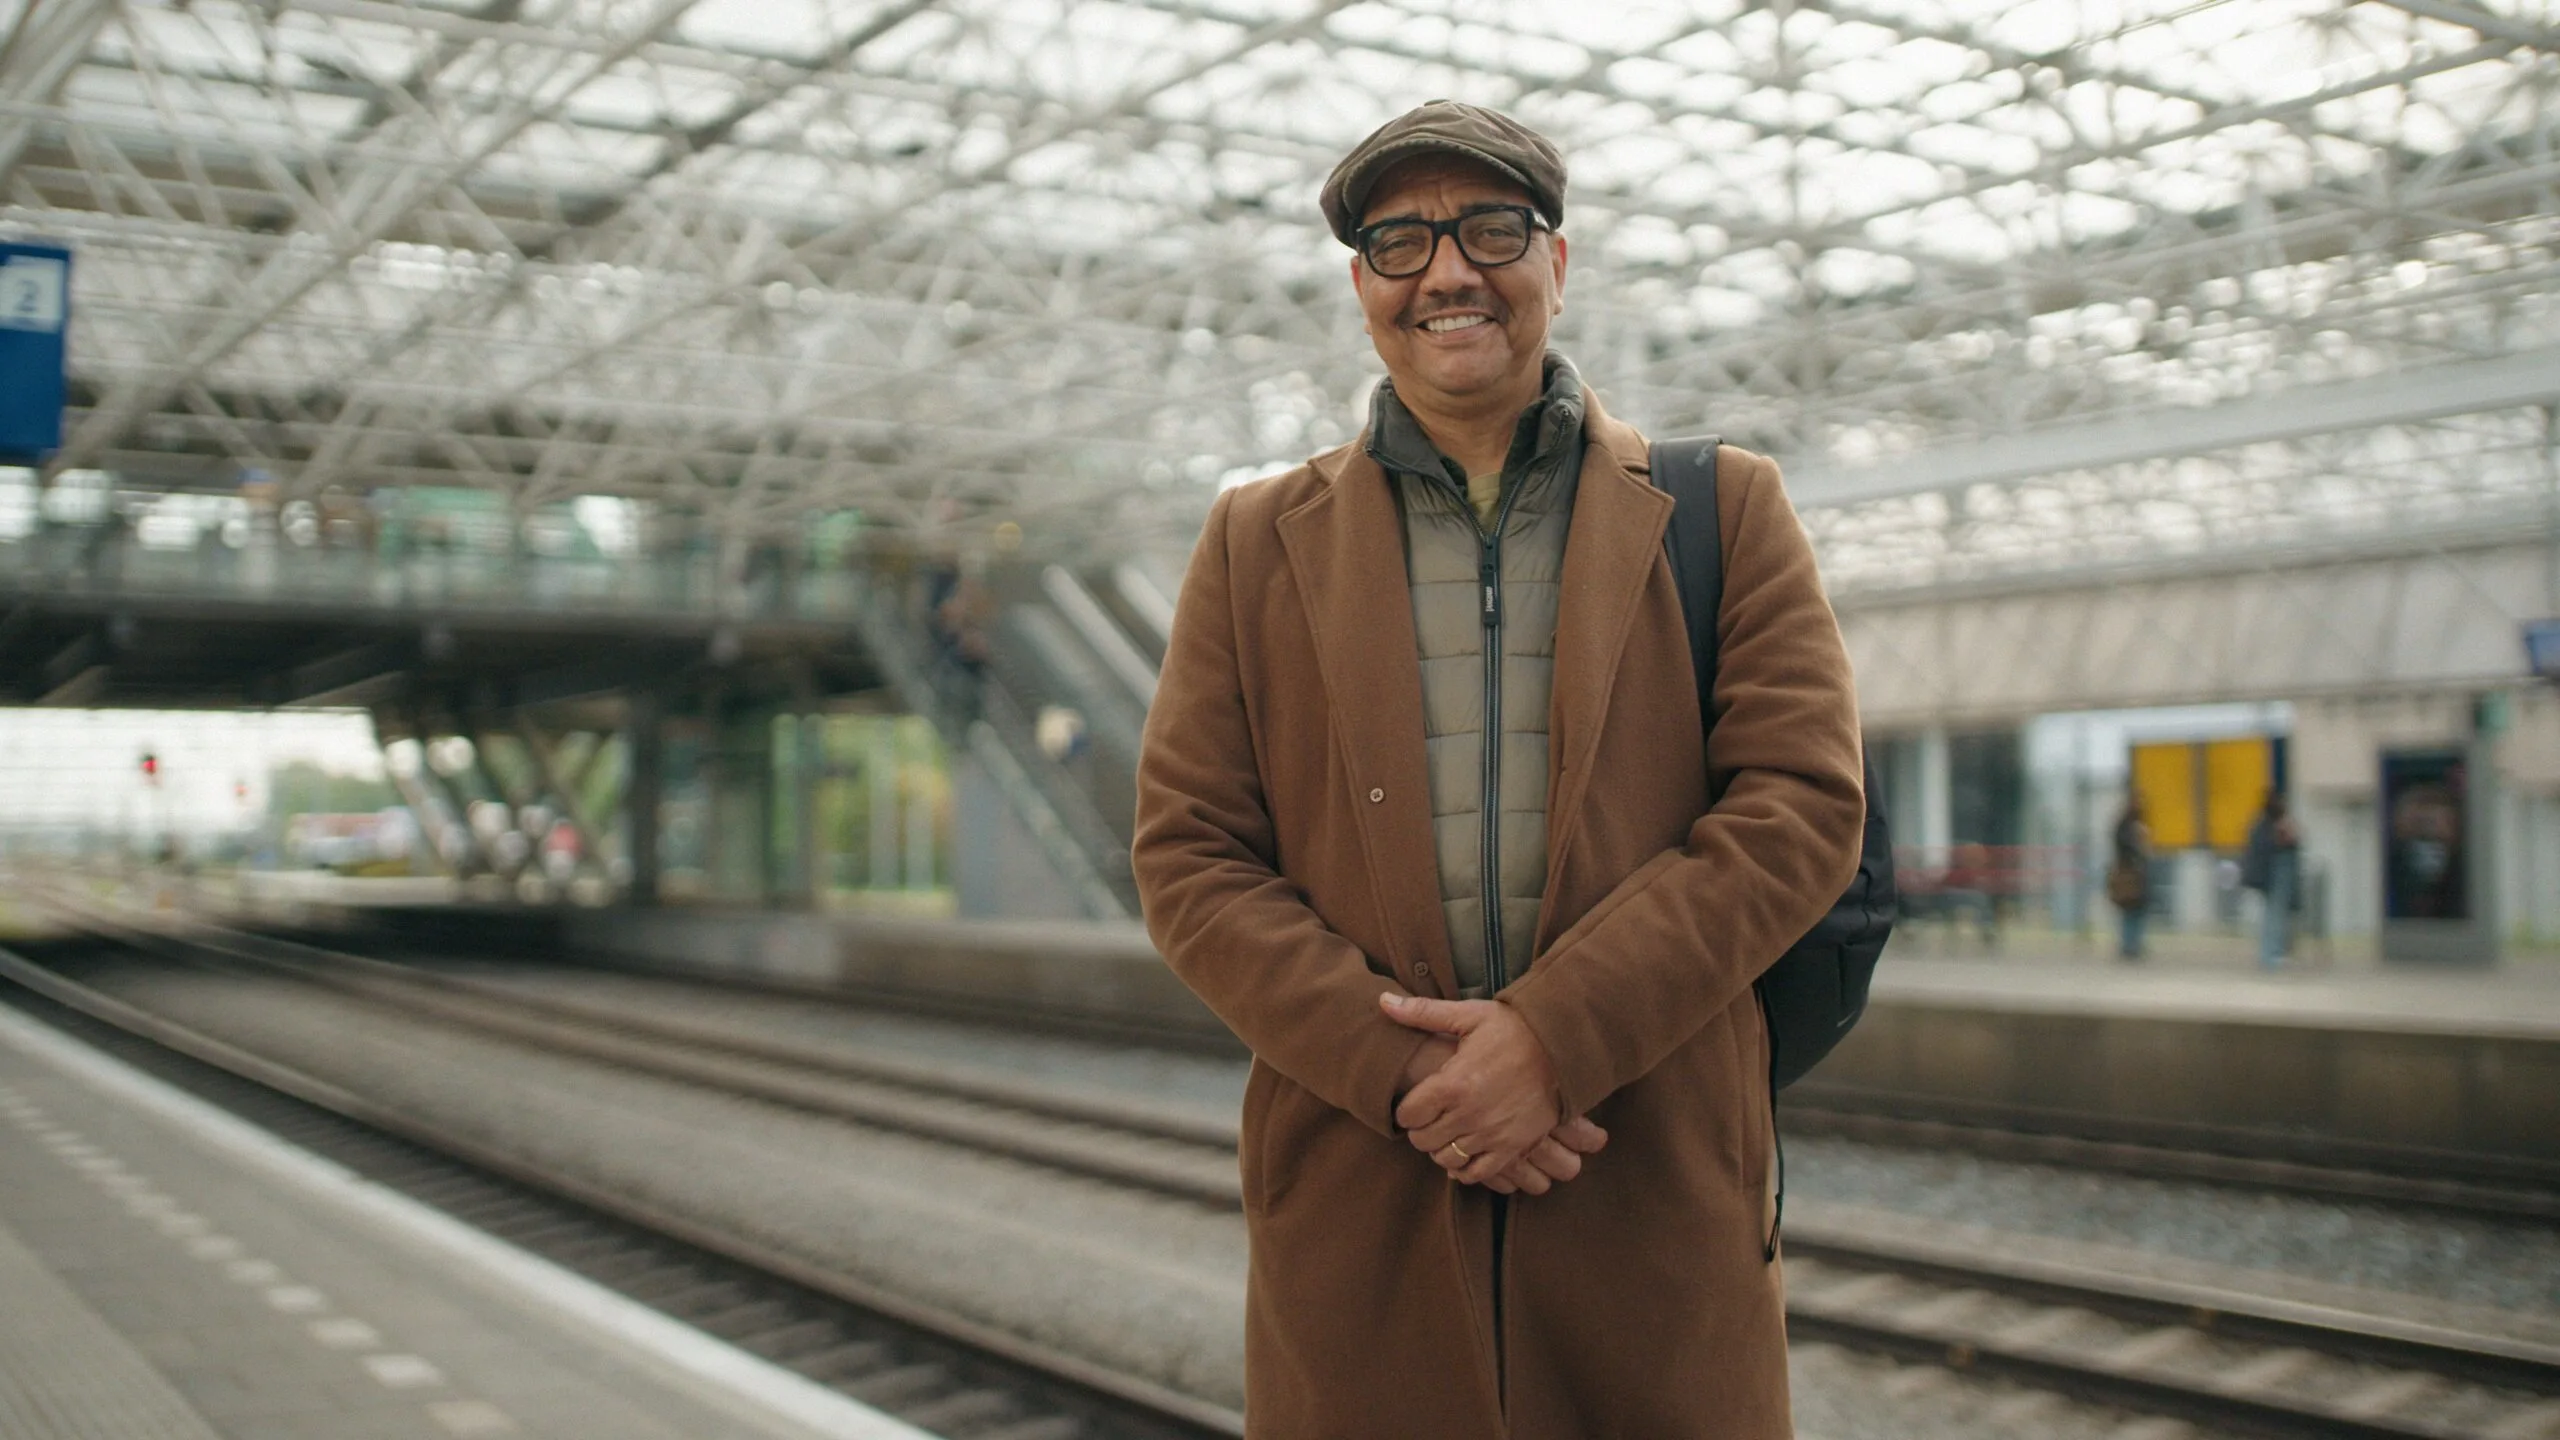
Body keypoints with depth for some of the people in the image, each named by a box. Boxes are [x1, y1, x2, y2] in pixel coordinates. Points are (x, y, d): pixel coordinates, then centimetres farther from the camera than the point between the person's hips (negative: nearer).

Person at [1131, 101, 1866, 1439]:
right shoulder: (1255, 542, 10)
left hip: (1657, 1192, 0)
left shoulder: (1725, 511, 7)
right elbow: (1187, 859, 3)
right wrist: (1401, 1069, -11)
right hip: (1354, 1211, 1)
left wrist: (1552, 1035, -14)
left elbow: (1804, 803, -3)